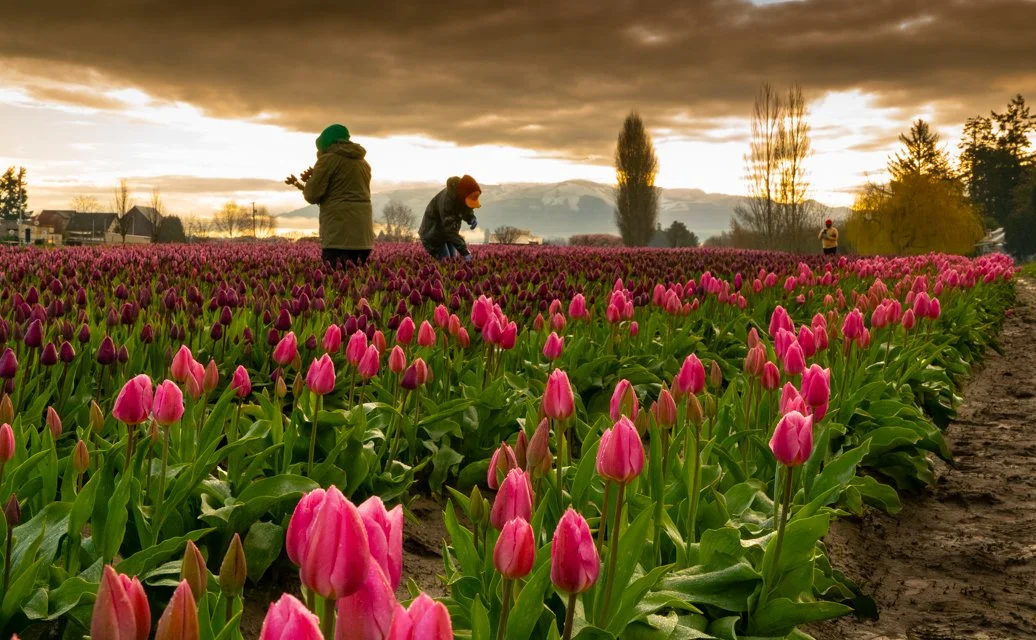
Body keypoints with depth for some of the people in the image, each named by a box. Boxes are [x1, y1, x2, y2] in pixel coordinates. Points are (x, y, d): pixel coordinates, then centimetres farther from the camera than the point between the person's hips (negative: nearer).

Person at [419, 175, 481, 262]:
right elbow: (449, 229, -40)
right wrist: (464, 252, -44)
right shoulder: (446, 199, -38)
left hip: (448, 229, 7)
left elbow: (467, 210, 6)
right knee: (444, 261, -15)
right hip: (433, 231, -7)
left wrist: (472, 219, -21)